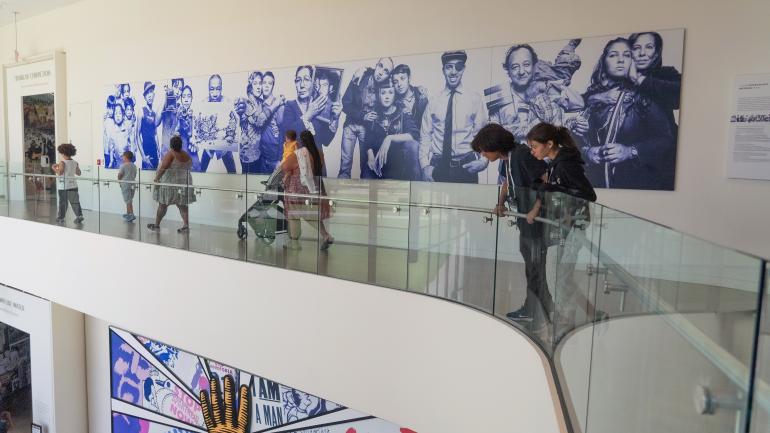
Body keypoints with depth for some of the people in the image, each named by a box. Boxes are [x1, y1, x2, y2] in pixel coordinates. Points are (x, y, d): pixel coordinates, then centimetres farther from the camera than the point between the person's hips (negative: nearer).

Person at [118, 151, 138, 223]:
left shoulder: (123, 165, -11)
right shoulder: (134, 166, 9)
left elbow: (119, 175, -9)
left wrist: (120, 181, 8)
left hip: (125, 185, -7)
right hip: (132, 184, 7)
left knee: (128, 201, -6)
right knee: (129, 200, 17)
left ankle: (131, 215, -13)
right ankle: (128, 213, 26)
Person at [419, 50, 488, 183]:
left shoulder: (475, 99, 4)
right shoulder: (433, 101, 7)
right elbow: (425, 136, 6)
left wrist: (484, 160, -12)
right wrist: (425, 166, -5)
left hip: (466, 167, 0)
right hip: (437, 167, 1)